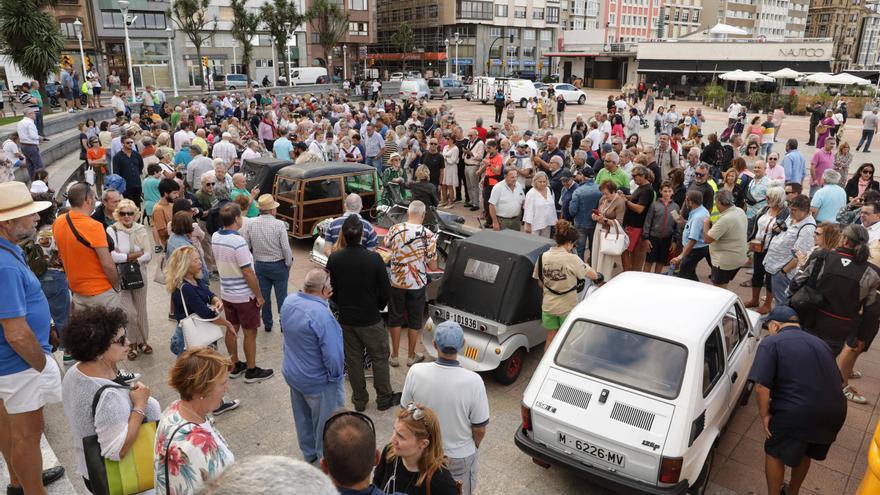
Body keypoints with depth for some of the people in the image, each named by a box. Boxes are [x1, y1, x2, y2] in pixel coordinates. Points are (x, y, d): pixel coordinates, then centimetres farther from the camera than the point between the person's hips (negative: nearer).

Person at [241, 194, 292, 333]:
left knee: (264, 295, 15)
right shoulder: (279, 225, -19)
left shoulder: (250, 224, -8)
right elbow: (286, 248, -16)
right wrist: (289, 264, -2)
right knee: (281, 296, 8)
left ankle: (267, 324, 28)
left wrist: (250, 263, 11)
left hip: (259, 265, 4)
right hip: (278, 265, -3)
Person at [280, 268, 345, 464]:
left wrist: (321, 300, -1)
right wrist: (335, 376, -11)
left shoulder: (289, 301, -10)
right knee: (326, 425, 15)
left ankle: (309, 454, 47)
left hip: (292, 374, 8)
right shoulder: (322, 316, -34)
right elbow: (333, 356, -32)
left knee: (303, 416, 26)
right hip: (318, 382, -8)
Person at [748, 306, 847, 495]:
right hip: (834, 412, 7)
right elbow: (836, 380, 20)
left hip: (796, 414, -7)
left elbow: (761, 387, -16)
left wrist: (765, 415, -4)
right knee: (804, 453, 30)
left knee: (775, 454, 17)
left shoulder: (771, 343, -5)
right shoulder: (820, 343, 17)